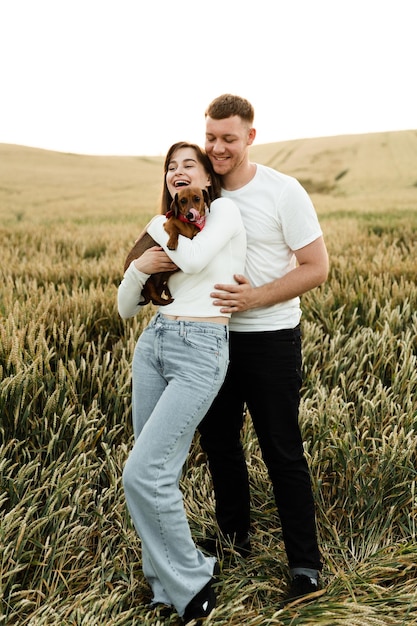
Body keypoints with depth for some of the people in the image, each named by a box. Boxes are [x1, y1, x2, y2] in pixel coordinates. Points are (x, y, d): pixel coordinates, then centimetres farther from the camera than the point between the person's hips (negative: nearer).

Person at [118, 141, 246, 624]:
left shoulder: (224, 210, 1)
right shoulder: (167, 232, 18)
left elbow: (193, 259, -20)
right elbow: (125, 308, 17)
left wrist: (159, 226, -1)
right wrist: (139, 267, -3)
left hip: (201, 352, -7)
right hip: (154, 343, 7)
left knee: (142, 474, -12)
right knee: (157, 472, 7)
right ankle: (169, 584, 24)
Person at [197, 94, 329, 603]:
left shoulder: (283, 192, -12)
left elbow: (317, 267, -11)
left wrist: (255, 298, -23)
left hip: (270, 339, -5)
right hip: (214, 335, 6)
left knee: (282, 452, 1)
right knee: (217, 440, 17)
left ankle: (305, 562, 18)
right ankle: (233, 535, 39)